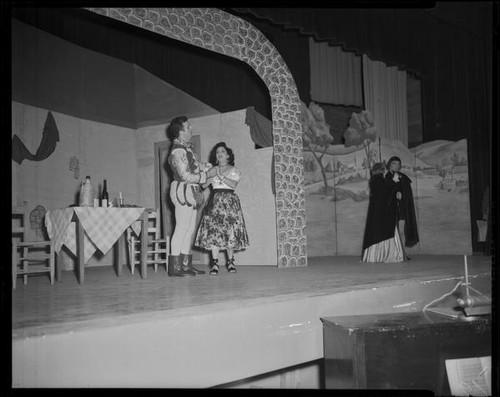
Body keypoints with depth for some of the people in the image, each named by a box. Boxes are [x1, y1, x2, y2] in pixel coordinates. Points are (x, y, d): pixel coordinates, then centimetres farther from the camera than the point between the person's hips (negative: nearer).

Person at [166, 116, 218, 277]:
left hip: (190, 193, 10)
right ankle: (175, 267, -4)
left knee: (190, 229, 11)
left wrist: (209, 167, 9)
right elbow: (187, 177, -21)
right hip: (183, 191, -10)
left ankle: (186, 265, 17)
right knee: (182, 228, -8)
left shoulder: (186, 147, 13)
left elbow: (195, 166, 24)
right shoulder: (178, 151, -17)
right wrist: (207, 175, -13)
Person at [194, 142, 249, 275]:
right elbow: (203, 185, 3)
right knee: (213, 231, -10)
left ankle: (230, 261, 9)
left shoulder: (234, 170, 9)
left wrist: (221, 176, -16)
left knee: (230, 231, -4)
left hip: (229, 201, -1)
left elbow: (233, 184, -9)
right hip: (215, 201, 1)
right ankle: (215, 263, -9)